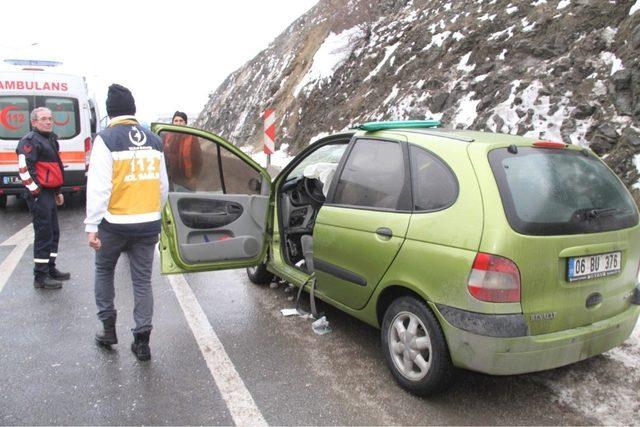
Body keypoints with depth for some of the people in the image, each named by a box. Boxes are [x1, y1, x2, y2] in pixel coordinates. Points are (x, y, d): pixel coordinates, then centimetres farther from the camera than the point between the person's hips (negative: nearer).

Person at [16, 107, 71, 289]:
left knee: (54, 233, 15)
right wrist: (35, 191, -18)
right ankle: (40, 277, 2)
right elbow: (23, 168, -22)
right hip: (39, 195, -10)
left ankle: (50, 269, 27)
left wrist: (58, 192, 25)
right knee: (44, 235, -6)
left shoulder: (51, 139, 18)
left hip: (49, 193, 10)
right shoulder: (30, 141, -12)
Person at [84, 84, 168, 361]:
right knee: (142, 280, 9)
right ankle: (142, 340, 11)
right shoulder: (154, 140, 7)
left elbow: (99, 186, -14)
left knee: (104, 271, 20)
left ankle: (108, 327, 25)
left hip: (115, 223, -3)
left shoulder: (106, 139, -9)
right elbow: (163, 185, 11)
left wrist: (92, 226, -10)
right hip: (148, 224, 4)